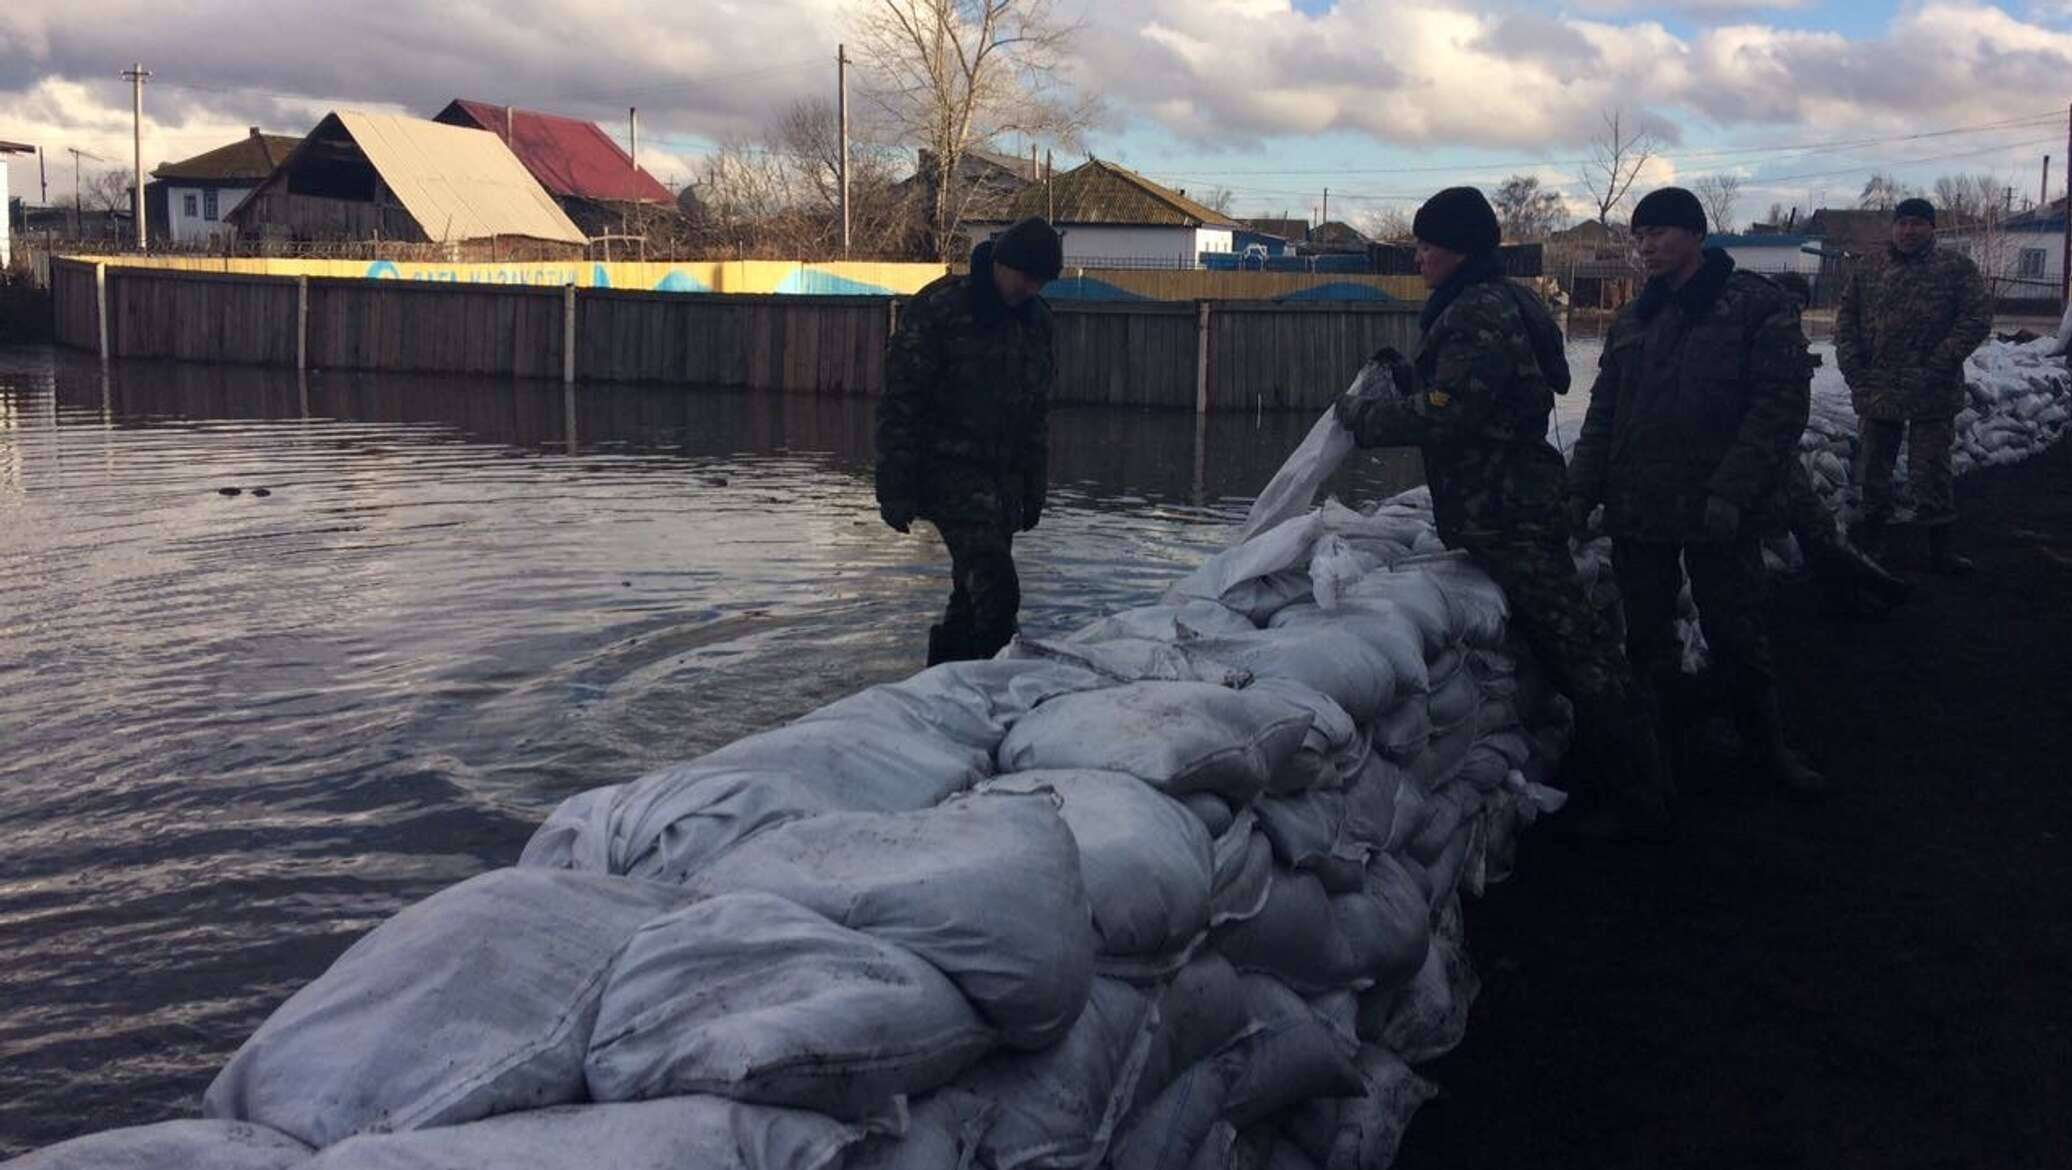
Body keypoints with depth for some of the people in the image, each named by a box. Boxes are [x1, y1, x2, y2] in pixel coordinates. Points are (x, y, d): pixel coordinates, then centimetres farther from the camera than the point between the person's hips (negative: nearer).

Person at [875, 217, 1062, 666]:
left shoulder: (1036, 318, 11)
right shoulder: (938, 308, -11)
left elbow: (1038, 411, 19)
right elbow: (900, 402, -12)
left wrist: (1034, 488, 17)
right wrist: (895, 489, -15)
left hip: (1002, 475, 7)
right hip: (949, 468, -7)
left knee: (973, 594, 8)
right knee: (996, 591, -18)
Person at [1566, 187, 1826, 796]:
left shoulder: (1757, 305, -5)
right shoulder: (1634, 320, 12)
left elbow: (1782, 403, -12)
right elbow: (1603, 414, 15)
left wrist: (1732, 492, -19)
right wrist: (1582, 489, 4)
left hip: (1718, 514, -5)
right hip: (1637, 513, 5)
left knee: (1736, 634, 6)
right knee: (1648, 638, 11)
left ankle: (1765, 745, 23)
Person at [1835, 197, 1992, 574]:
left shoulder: (1957, 269, 0)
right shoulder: (1867, 274, 9)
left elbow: (1977, 318, -5)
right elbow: (1846, 321, 11)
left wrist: (1940, 363, -15)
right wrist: (1853, 367, -3)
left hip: (1933, 394, -3)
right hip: (1877, 390, 3)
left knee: (1932, 471, 0)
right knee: (1873, 468, 13)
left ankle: (1939, 547, 8)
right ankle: (1873, 535, 27)